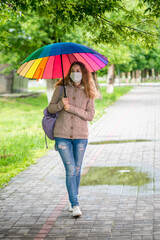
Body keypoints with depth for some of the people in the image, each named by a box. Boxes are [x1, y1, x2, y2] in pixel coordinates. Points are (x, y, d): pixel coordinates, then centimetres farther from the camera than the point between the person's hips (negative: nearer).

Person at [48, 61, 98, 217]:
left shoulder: (88, 93, 2)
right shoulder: (61, 88, 2)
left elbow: (90, 115, -6)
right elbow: (51, 108, 4)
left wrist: (71, 108, -16)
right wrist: (60, 104, -17)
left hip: (81, 136, 1)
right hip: (62, 135, -1)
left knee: (77, 170, 9)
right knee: (70, 170, -8)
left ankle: (73, 200, 28)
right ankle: (75, 205, -7)